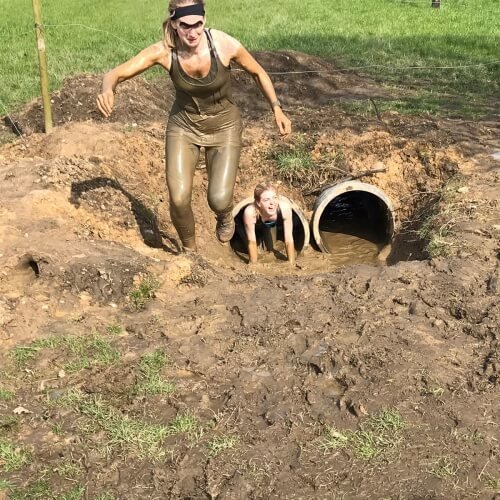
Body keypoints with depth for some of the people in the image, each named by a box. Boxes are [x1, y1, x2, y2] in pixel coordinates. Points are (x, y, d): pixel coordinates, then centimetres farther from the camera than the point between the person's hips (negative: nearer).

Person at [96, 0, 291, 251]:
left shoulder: (225, 45, -25)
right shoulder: (164, 51, -23)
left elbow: (258, 72, -6)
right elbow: (116, 73, -24)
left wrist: (277, 109, -7)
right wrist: (107, 90, -46)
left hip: (224, 126, -1)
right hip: (183, 125, 1)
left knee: (219, 199, -15)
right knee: (179, 199, -10)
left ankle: (225, 215, 27)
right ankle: (189, 249, 22)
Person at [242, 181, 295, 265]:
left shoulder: (284, 207, -41)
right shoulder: (250, 212, -44)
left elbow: (289, 240, -30)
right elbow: (252, 242, -29)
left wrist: (292, 264, -27)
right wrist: (253, 265, -22)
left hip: (277, 224, 1)